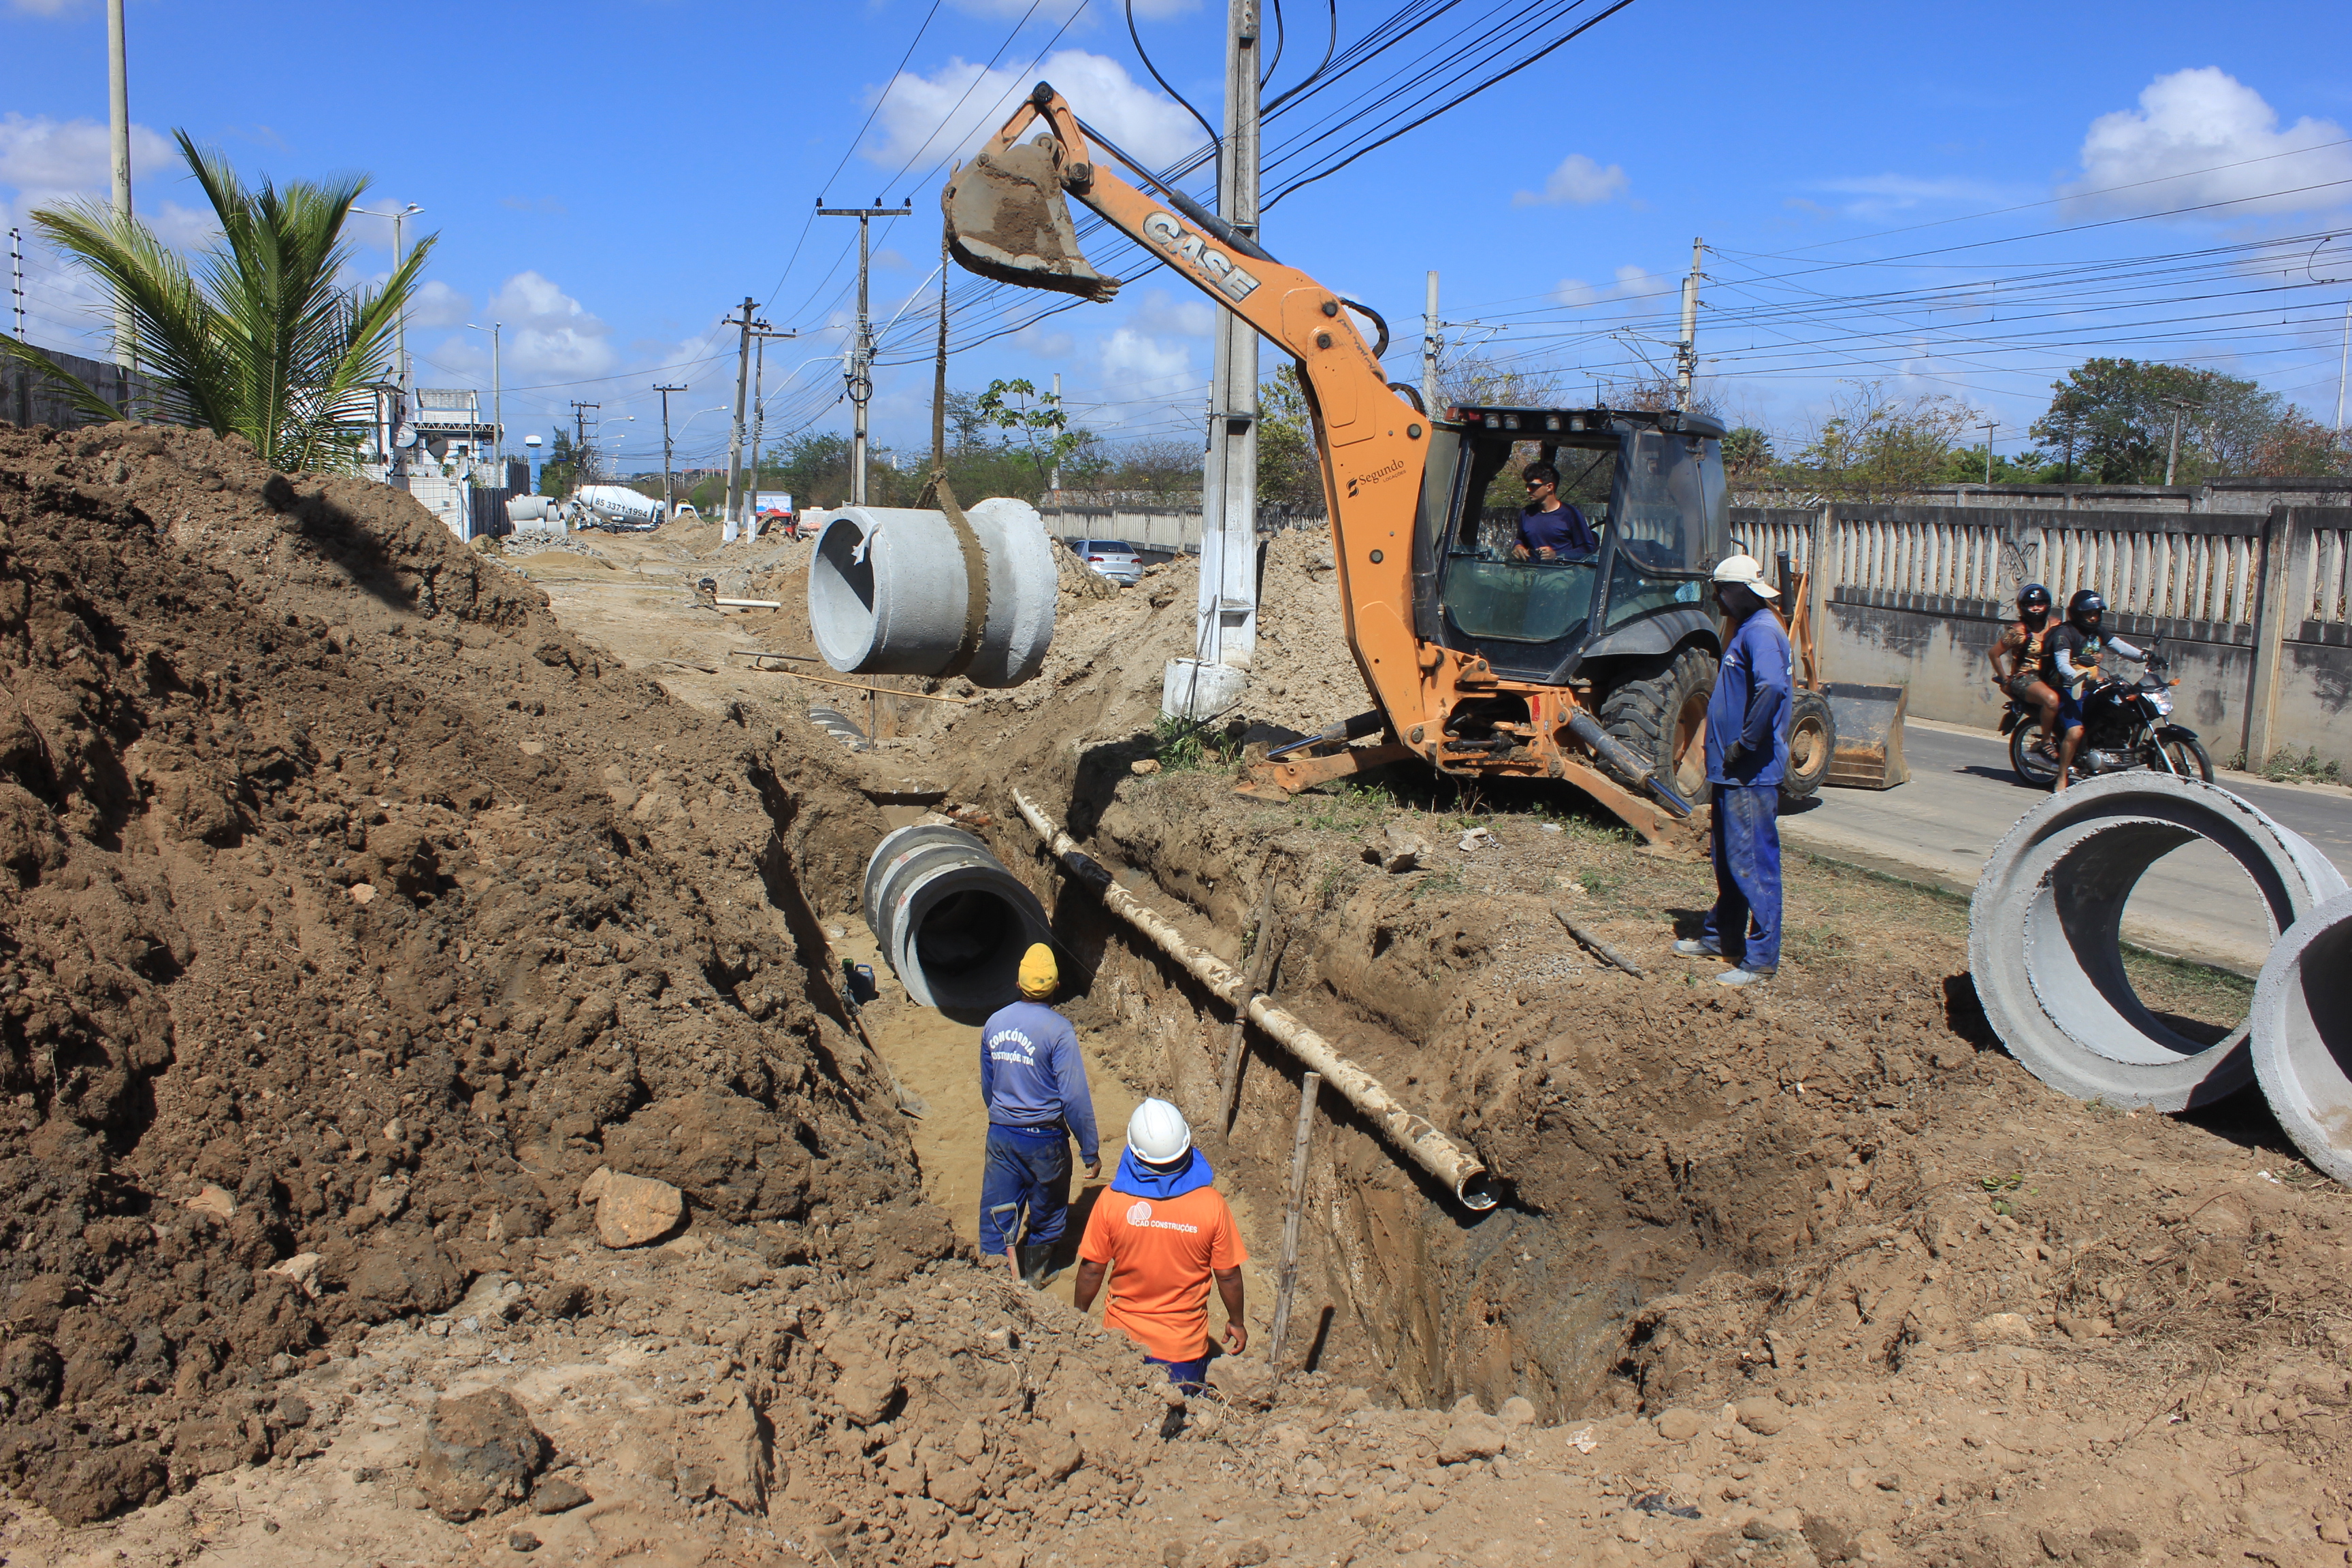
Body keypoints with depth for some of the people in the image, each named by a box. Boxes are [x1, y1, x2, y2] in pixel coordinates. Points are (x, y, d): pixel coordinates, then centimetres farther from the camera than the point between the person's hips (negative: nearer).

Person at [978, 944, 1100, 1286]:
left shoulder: (994, 1023, -1)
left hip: (1000, 1133, 4)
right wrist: (1090, 1151, -9)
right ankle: (1036, 1274, 34)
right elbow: (1075, 1097, -18)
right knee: (1047, 1213, 19)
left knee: (996, 1216, 11)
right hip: (1044, 1138, -4)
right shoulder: (1057, 1029, -17)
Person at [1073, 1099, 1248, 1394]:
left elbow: (1092, 1270, -9)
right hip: (1185, 1346, 0)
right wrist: (1236, 1322, 9)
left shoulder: (1112, 1201, -19)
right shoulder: (1211, 1204, -19)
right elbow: (1228, 1274, -9)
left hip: (1124, 1337, 0)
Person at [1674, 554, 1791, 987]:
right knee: (1728, 859, 20)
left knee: (1752, 862, -6)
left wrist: (1745, 745, -26)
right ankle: (1720, 936, 32)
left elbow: (1771, 688, -33)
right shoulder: (1746, 630, 17)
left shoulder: (1762, 632, -16)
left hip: (1751, 774, -11)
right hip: (1733, 772, 11)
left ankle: (1761, 958, 0)